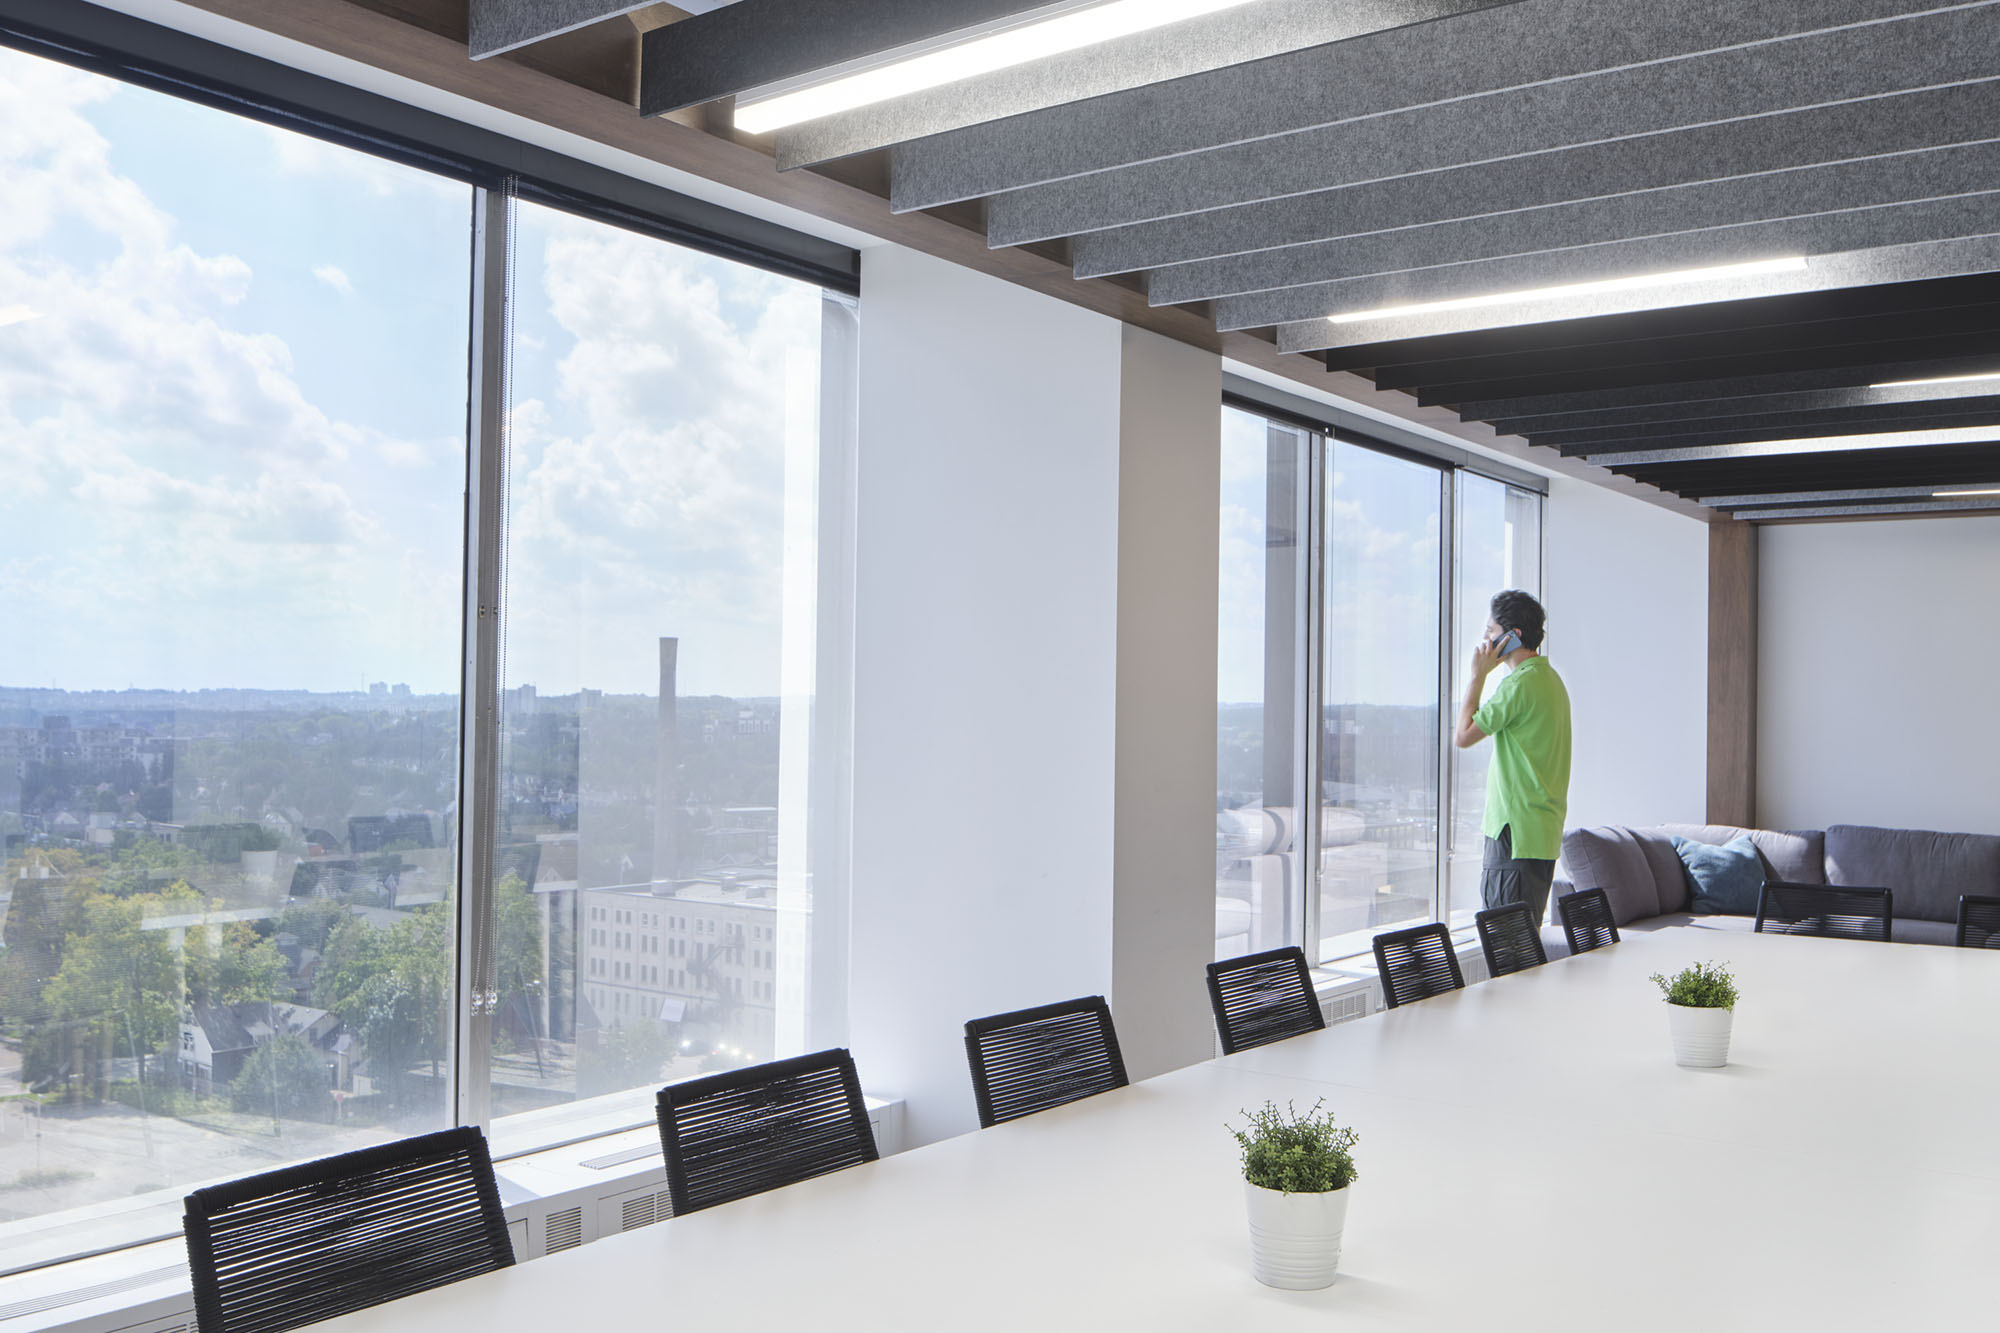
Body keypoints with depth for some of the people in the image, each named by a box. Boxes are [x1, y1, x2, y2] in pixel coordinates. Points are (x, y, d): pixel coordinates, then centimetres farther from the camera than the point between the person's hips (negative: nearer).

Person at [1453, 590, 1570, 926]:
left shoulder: (1520, 684, -16)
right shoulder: (1551, 678, 15)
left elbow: (1464, 736, -12)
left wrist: (1478, 674, -7)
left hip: (1517, 833, -10)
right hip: (1545, 833, 10)